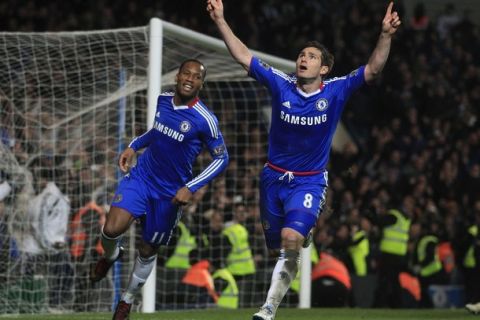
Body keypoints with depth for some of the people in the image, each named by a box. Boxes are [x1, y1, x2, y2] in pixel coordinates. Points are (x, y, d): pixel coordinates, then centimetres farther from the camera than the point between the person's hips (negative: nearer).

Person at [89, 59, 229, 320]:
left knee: (147, 250, 10)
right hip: (140, 177, 3)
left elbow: (221, 158, -9)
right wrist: (134, 146, 7)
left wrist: (190, 188, -17)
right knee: (112, 229, -19)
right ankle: (111, 256, 18)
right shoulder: (163, 100, -1)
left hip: (170, 193, -3)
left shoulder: (204, 120, -18)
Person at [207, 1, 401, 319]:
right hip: (274, 178, 3)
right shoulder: (281, 84, -4)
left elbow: (373, 69, -16)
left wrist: (386, 35, -30)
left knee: (291, 238, -23)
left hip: (310, 182, -3)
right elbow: (243, 56, -3)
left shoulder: (336, 91, -7)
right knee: (283, 249, 10)